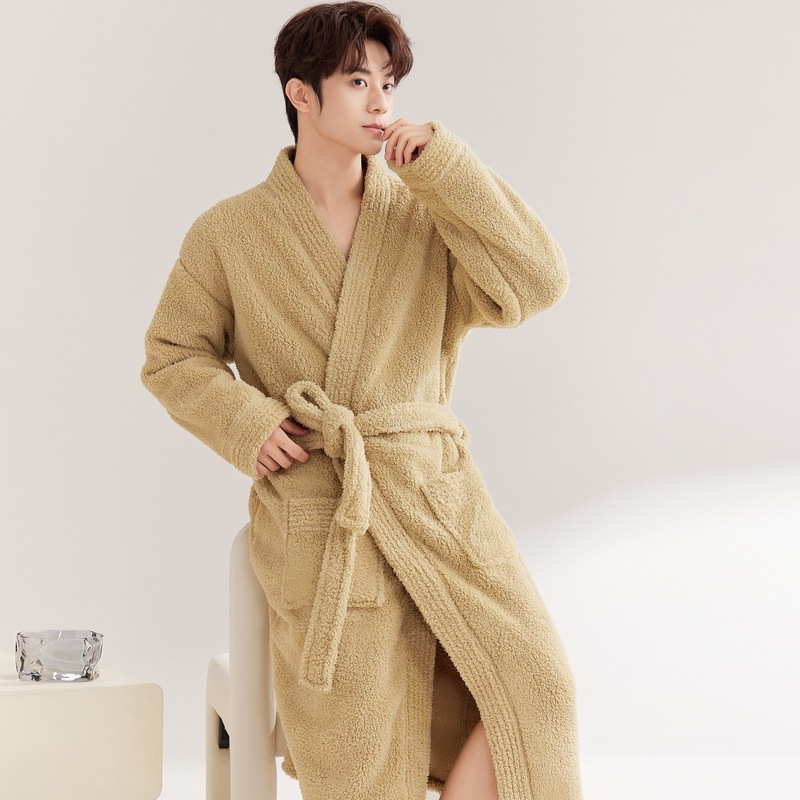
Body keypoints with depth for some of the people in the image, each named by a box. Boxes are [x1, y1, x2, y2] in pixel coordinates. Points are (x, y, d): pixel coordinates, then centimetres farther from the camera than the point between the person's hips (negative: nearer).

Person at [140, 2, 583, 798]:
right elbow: (174, 358, 9)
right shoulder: (227, 233, 2)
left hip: (439, 500, 3)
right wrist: (247, 424, -9)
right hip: (318, 520, -2)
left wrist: (442, 164, -10)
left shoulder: (427, 213, 7)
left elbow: (532, 283, -7)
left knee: (530, 687, -13)